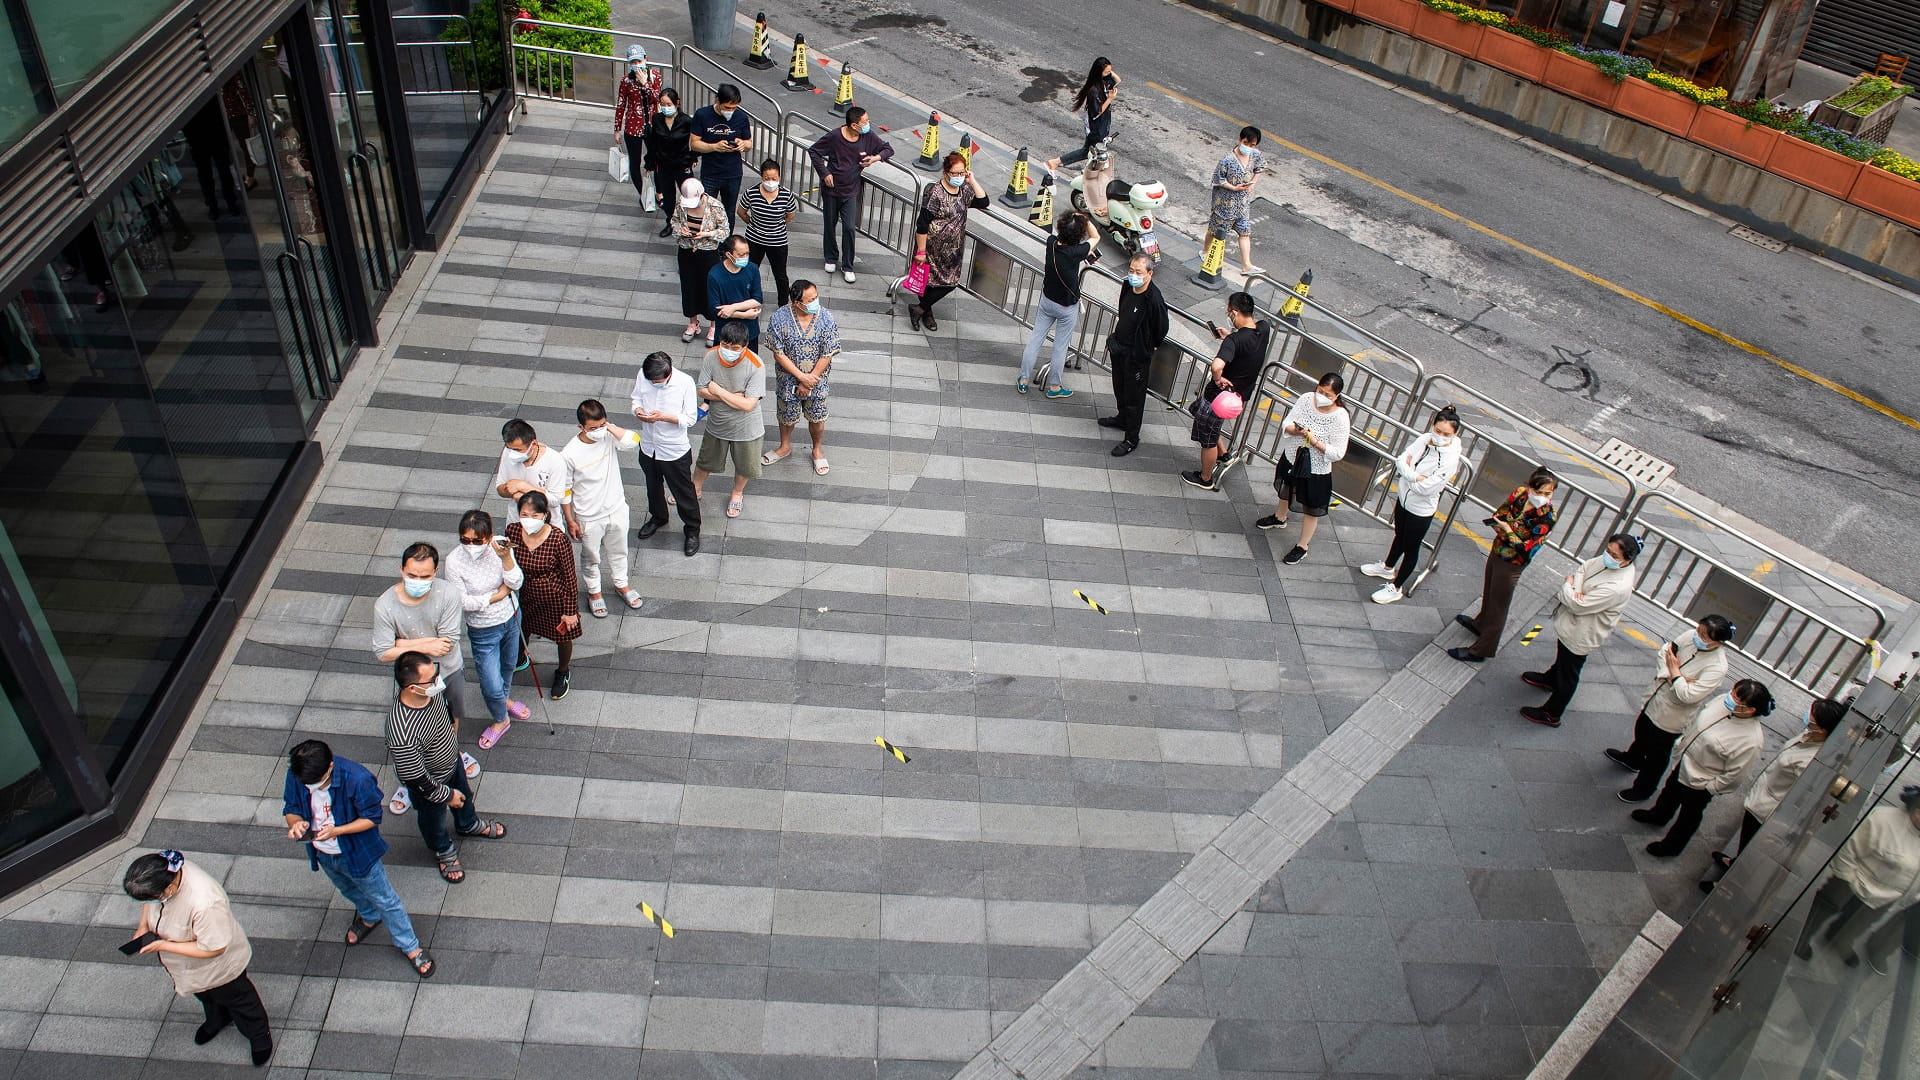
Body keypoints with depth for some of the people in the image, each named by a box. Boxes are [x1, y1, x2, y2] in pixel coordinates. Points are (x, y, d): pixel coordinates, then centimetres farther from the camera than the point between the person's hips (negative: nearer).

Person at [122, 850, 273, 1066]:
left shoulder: (205, 903, -49)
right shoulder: (160, 873, -28)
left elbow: (212, 949, -35)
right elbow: (148, 901, -1)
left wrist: (164, 946, -32)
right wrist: (143, 926, -13)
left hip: (219, 967, -6)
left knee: (235, 998, 23)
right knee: (205, 995, 35)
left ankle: (260, 1036, 51)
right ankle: (217, 1019, 66)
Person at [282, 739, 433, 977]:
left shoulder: (357, 779, -36)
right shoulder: (295, 775, -22)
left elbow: (372, 818, -23)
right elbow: (291, 808, -5)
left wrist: (337, 830, -36)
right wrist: (296, 822, -29)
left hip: (358, 853, -5)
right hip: (323, 856, 5)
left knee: (384, 899, 12)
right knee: (349, 891, 32)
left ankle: (410, 946, 30)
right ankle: (369, 917, 63)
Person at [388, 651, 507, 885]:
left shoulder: (431, 692, -26)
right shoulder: (403, 733, -48)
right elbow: (415, 778, -31)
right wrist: (446, 795, -16)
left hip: (452, 760, 6)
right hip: (430, 783, -6)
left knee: (464, 796, 35)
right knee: (434, 822, 27)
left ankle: (469, 824, 67)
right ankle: (444, 851, 58)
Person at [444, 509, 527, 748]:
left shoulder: (500, 546, -20)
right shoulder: (455, 561, -28)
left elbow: (516, 583, -23)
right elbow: (464, 602, -21)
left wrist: (506, 558, -38)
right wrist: (499, 595, -17)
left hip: (511, 619, 3)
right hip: (483, 630, -3)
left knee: (508, 666, 29)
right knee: (492, 685, 4)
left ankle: (503, 699, 61)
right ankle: (501, 720, 37)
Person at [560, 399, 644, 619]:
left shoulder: (609, 438, -15)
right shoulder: (570, 454, -24)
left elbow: (633, 441, -33)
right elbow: (565, 491, -13)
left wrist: (611, 427, -32)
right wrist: (571, 522, -7)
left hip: (617, 510, 3)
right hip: (590, 518, -3)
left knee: (618, 551, 26)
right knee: (591, 557, 20)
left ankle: (621, 584, 50)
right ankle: (594, 591, 44)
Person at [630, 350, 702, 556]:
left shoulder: (684, 383, -26)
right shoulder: (642, 376, -15)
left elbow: (690, 419, -17)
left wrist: (663, 417, -31)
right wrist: (638, 410, -19)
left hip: (675, 451, -4)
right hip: (648, 446, 5)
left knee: (684, 492, 13)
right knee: (653, 486, 28)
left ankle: (692, 530, 35)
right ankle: (658, 517, 55)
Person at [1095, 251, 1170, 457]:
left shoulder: (1154, 300, -31)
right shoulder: (1128, 286, -7)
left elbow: (1160, 332, -18)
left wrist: (1144, 349, -3)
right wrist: (1116, 337, 16)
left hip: (1137, 355, -8)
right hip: (1119, 348, 8)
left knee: (1134, 397, 7)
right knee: (1120, 388, 28)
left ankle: (1132, 439, 22)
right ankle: (1122, 418, 53)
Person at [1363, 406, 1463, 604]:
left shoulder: (1450, 460, -30)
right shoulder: (1425, 439, -13)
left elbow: (1425, 488, -30)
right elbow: (1401, 460, -12)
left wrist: (1408, 471, -18)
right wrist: (1415, 476, -28)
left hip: (1421, 510, -6)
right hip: (1404, 498, 6)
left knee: (1411, 548, 13)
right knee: (1399, 536, 30)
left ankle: (1396, 588, 30)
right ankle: (1387, 567, 55)